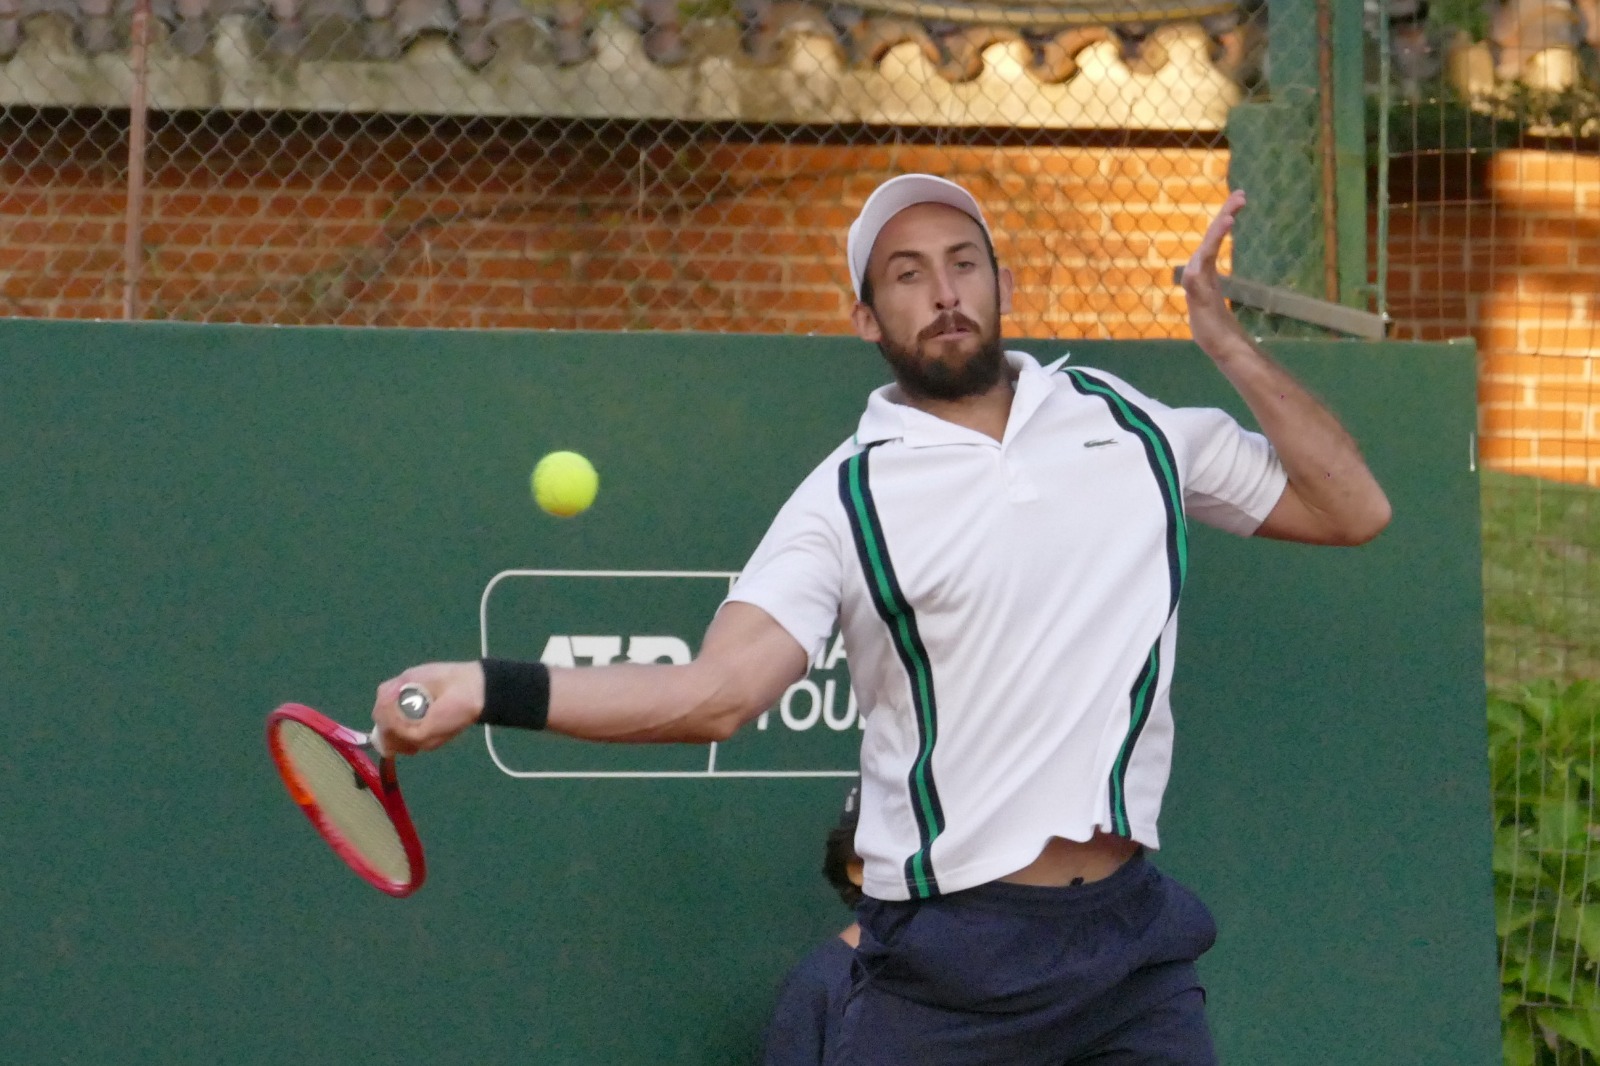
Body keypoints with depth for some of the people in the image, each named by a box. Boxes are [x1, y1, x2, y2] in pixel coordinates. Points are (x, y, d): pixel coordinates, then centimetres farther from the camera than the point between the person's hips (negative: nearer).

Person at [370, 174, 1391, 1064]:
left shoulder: (1134, 425, 11)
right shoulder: (847, 498, -1)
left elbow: (1351, 509, 15)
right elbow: (719, 692, -13)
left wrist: (1227, 338, 6)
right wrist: (491, 688, -26)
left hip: (1135, 940, 3)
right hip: (951, 959, -3)